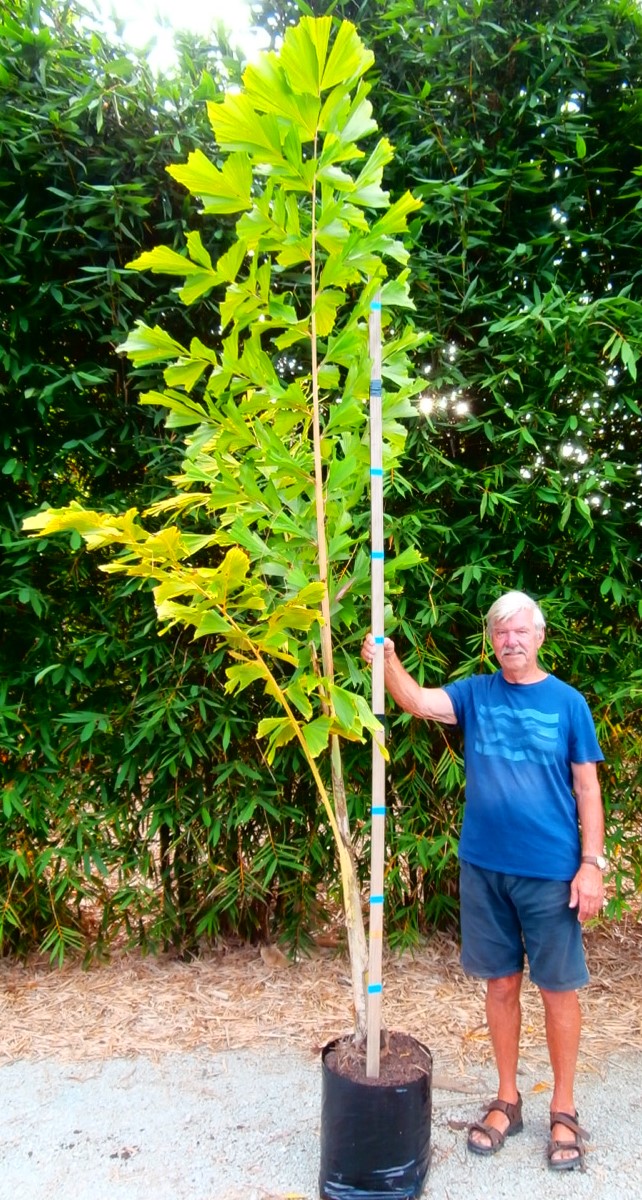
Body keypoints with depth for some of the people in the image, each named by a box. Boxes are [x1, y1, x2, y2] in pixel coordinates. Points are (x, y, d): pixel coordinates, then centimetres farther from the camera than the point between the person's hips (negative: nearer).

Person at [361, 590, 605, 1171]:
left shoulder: (567, 702, -3)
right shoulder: (475, 693, 1)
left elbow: (586, 788, -1)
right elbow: (419, 701, -16)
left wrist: (592, 864, -7)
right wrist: (387, 661, -34)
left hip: (550, 871, -2)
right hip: (484, 866, 2)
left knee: (557, 988, 10)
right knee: (501, 983, 15)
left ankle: (563, 1109, 29)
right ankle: (507, 1100, 32)